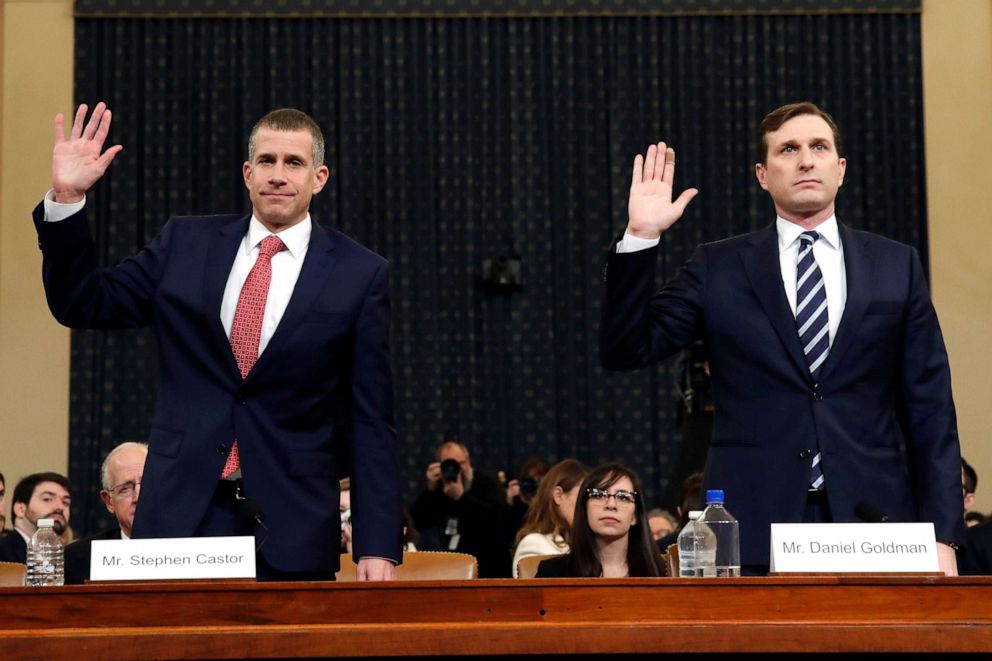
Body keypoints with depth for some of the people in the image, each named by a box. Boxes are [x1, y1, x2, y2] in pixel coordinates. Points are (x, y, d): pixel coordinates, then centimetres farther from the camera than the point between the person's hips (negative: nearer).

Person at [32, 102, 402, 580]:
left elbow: (370, 421, 0)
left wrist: (378, 547, -5)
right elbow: (84, 305, 10)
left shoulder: (359, 274, 1)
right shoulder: (185, 244, 8)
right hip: (181, 514, 2)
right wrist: (66, 199, -3)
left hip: (290, 526, -1)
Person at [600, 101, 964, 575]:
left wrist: (941, 534, 0)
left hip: (871, 525, 1)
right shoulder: (718, 269, 9)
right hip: (754, 535, -1)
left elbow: (929, 409, 8)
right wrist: (640, 237, -7)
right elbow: (624, 351, 2)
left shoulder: (896, 266, 10)